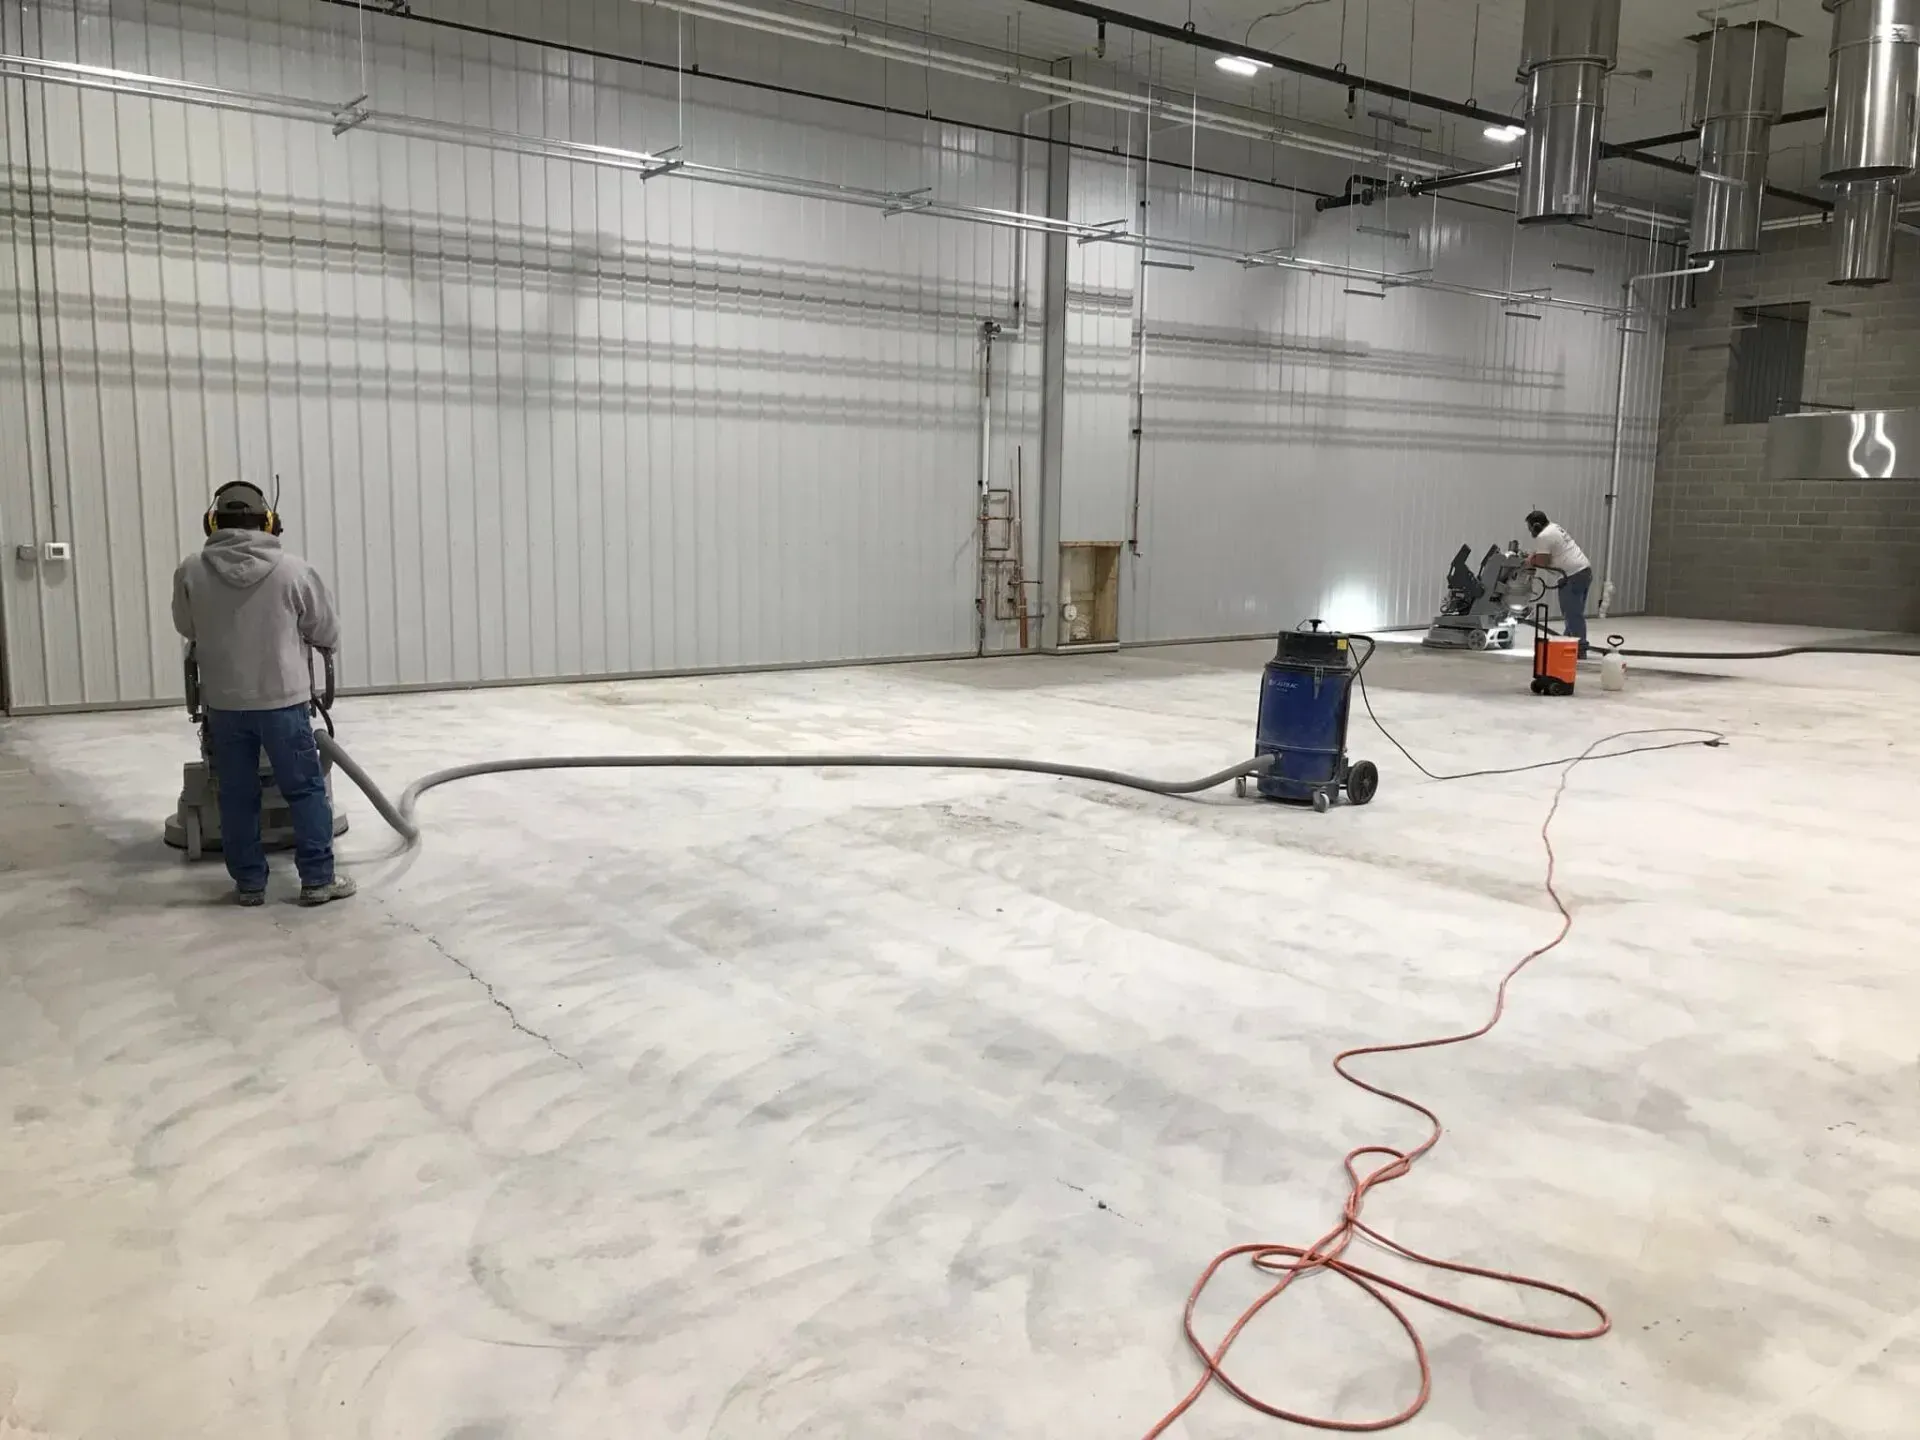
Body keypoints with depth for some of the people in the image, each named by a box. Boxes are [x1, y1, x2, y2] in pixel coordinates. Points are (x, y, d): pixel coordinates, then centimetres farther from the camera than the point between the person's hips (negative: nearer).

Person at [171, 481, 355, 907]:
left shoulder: (191, 571, -3)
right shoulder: (293, 569, -8)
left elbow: (186, 627, 14)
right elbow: (328, 634, 1)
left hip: (223, 703, 2)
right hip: (282, 699, -2)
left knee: (237, 797, 11)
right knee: (306, 790, 7)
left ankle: (249, 883, 18)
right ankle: (318, 879, 8)